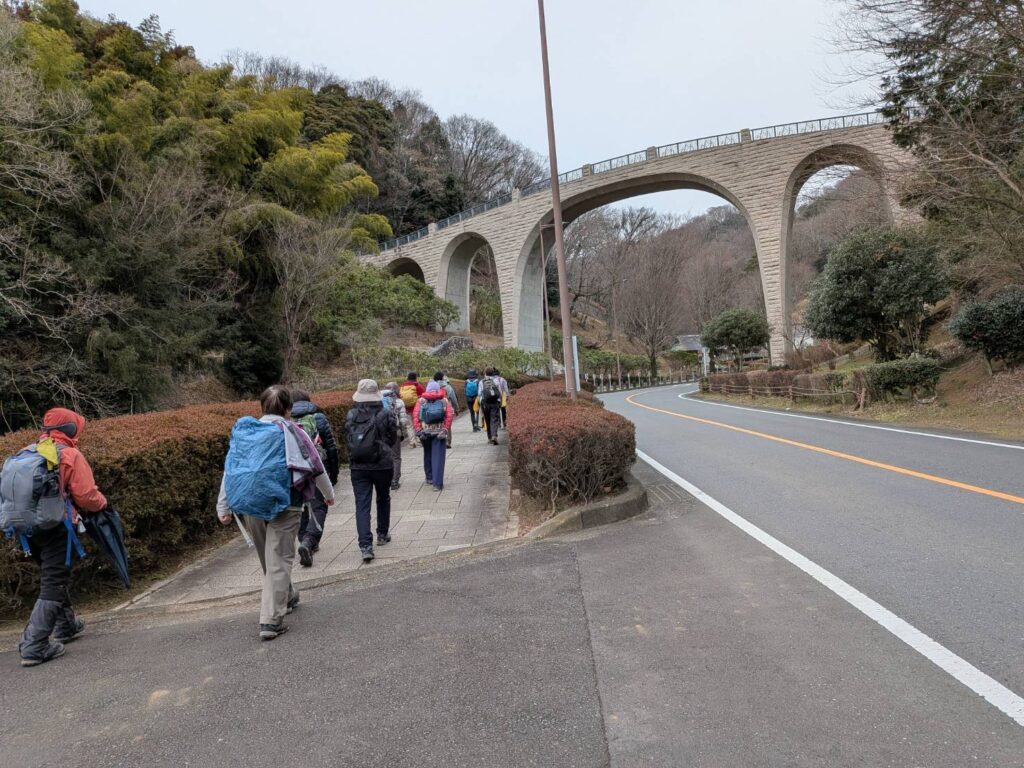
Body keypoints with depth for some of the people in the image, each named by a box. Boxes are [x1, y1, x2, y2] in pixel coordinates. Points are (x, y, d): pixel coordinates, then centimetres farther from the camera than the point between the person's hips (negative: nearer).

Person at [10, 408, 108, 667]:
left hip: (28, 527, 7)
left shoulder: (27, 453, 11)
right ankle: (34, 646, -7)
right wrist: (102, 503, 8)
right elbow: (86, 496, -12)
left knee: (54, 577, 23)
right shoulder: (70, 455, -9)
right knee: (52, 586, -2)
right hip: (55, 528, -7)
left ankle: (66, 626, 37)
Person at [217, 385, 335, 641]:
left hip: (249, 504, 5)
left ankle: (287, 597, 41)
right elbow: (316, 466, 4)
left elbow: (229, 470, 5)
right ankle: (271, 620, -4)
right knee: (279, 560, 0)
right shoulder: (290, 432, -3)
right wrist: (328, 493, 19)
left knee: (268, 558, 21)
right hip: (282, 503, -5)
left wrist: (223, 507, 10)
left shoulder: (243, 431, 7)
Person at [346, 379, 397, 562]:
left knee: (362, 504, 0)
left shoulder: (350, 416, -4)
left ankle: (365, 546, -10)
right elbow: (392, 438, -1)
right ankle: (382, 535, 34)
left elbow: (348, 438, 6)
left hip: (357, 467, 1)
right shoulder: (385, 415, -10)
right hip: (382, 465, -1)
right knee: (383, 499, 21)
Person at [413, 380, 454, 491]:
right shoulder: (444, 401, 4)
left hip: (425, 432, 2)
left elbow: (415, 416, -6)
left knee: (428, 455, 21)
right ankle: (437, 483, -4)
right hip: (439, 432, -2)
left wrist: (418, 430, -6)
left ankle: (429, 477, 31)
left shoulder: (421, 401, 6)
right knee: (438, 457, 0)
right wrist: (446, 430, -8)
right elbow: (450, 416, -8)